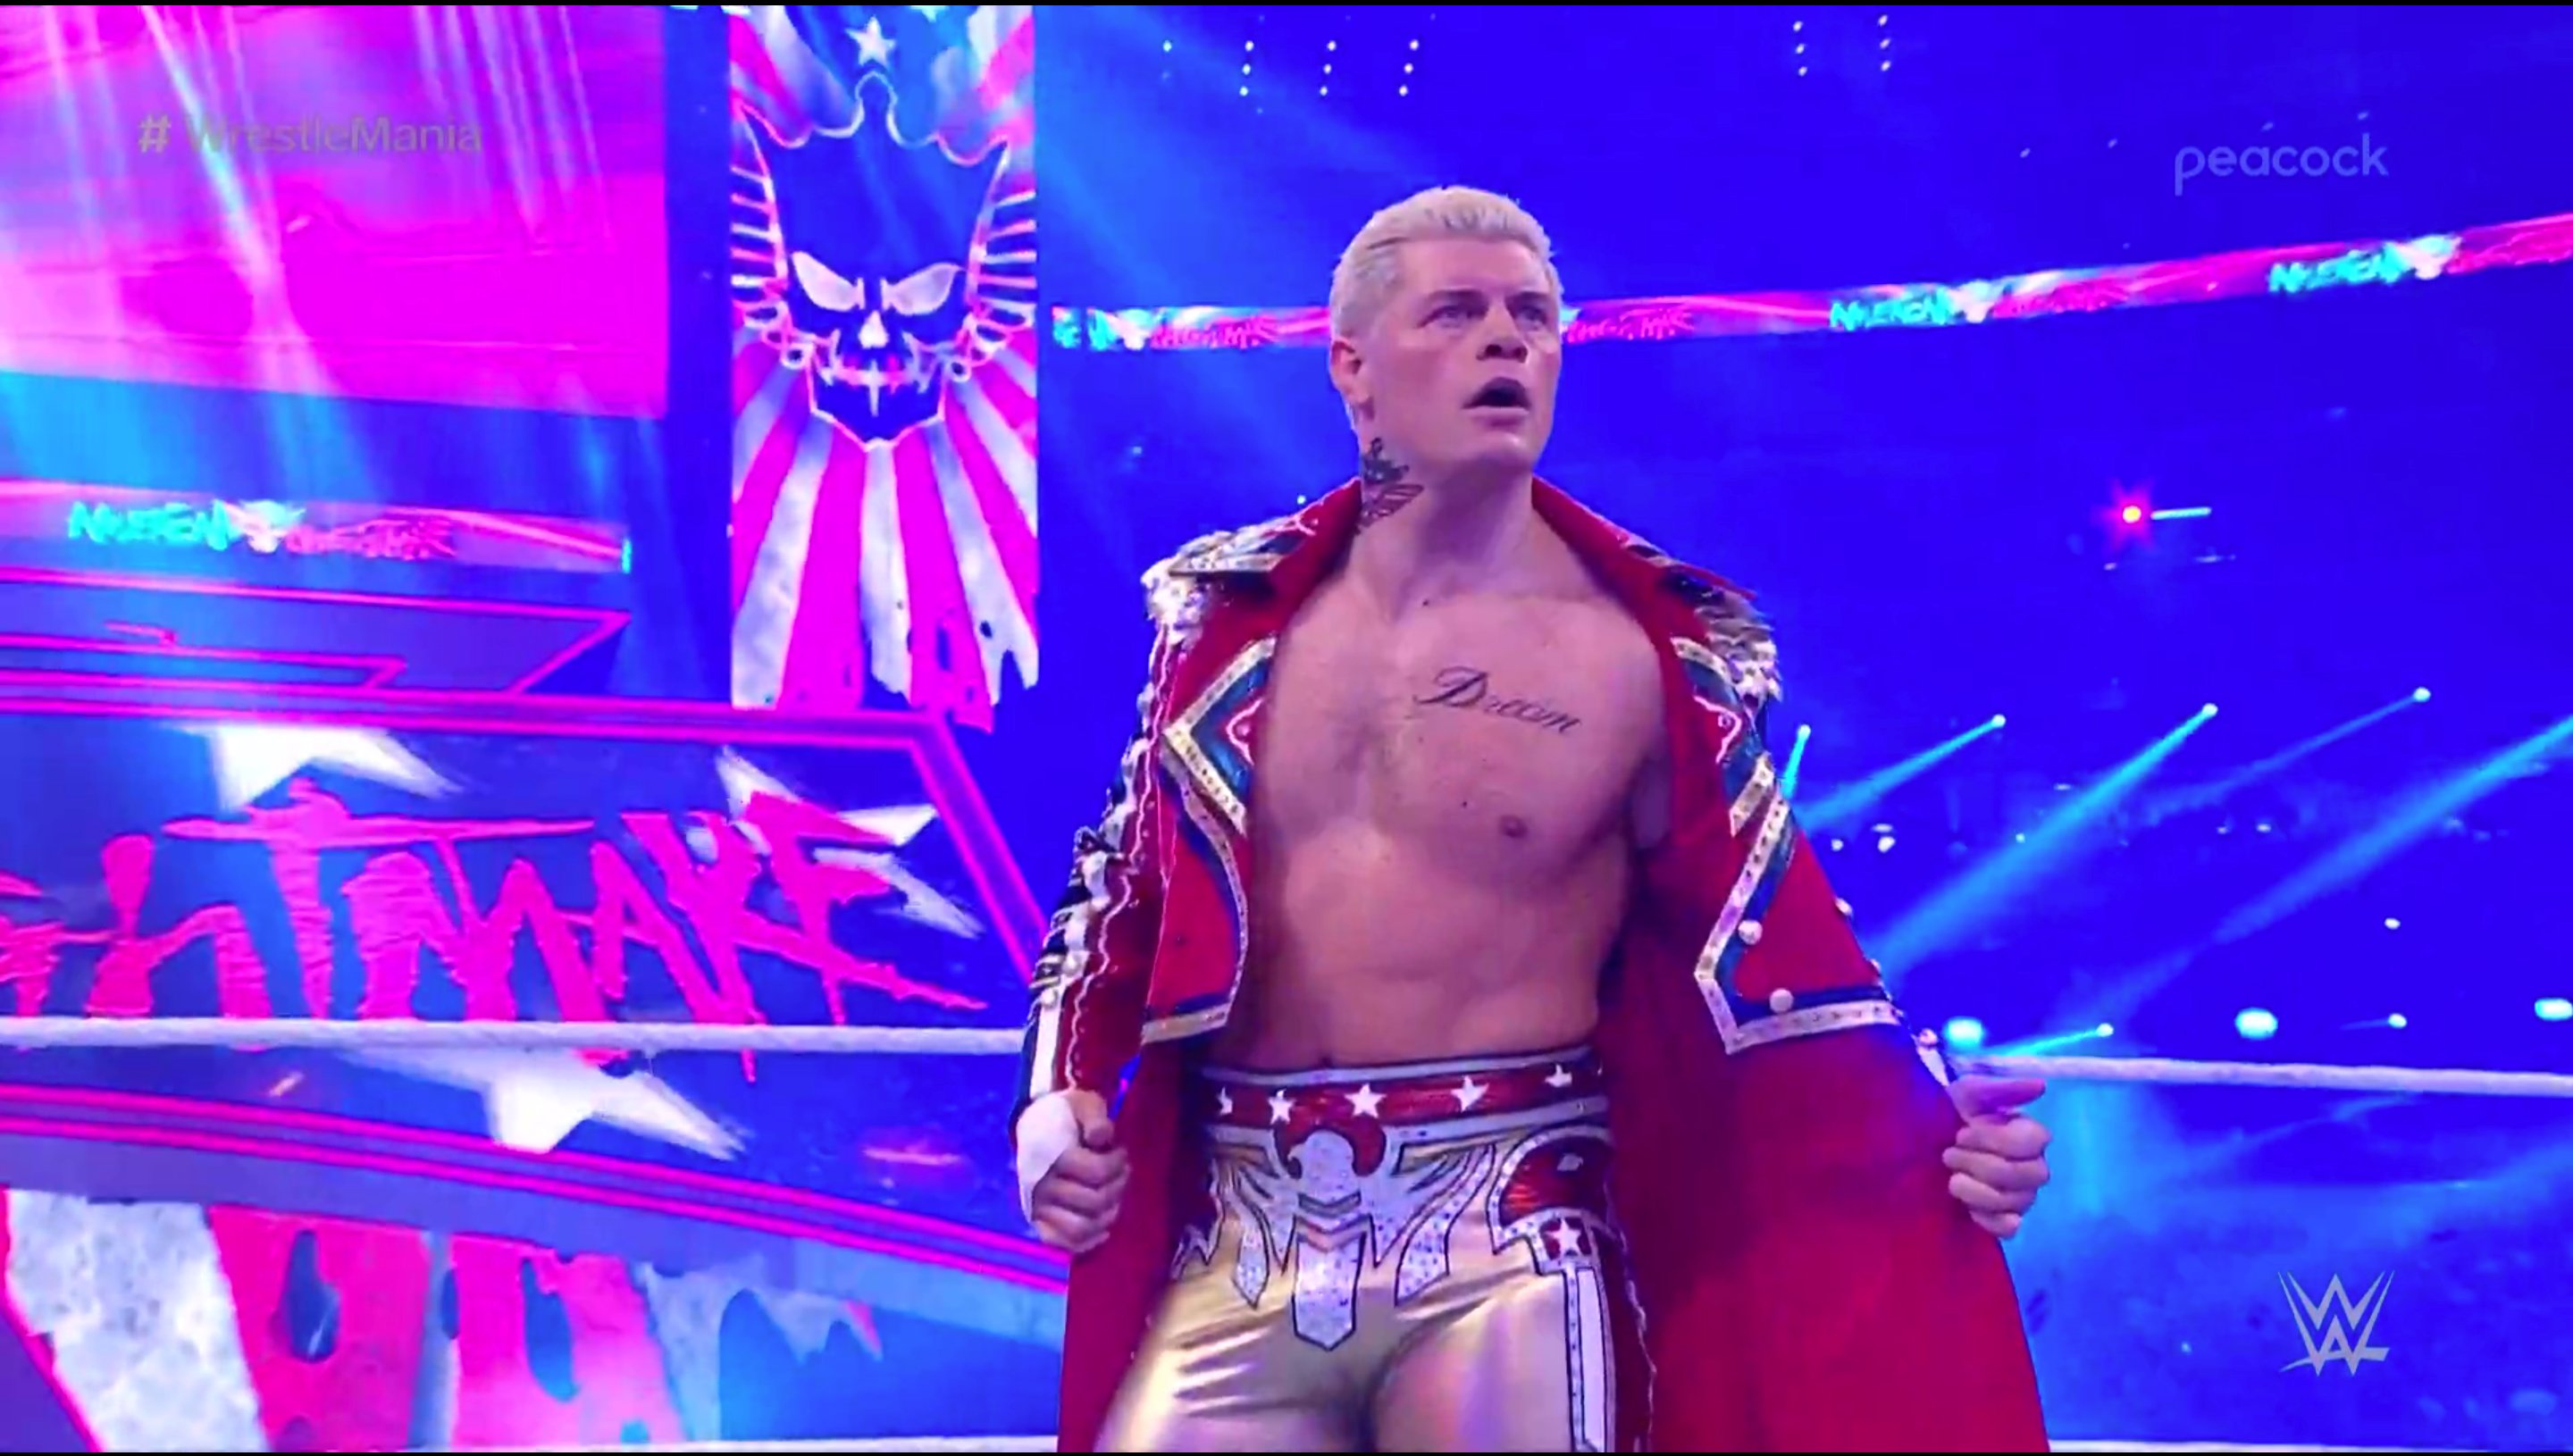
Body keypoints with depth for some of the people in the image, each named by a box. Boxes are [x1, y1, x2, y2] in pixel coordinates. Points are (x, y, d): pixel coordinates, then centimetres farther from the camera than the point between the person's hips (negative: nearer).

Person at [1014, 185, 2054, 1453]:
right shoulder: (1230, 610, 5)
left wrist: (1927, 1121, -14)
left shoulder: (1652, 648, -4)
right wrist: (1058, 1099, 2)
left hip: (1505, 1237, -2)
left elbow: (1772, 944, 0)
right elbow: (1124, 881, 14)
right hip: (1235, 1236, 3)